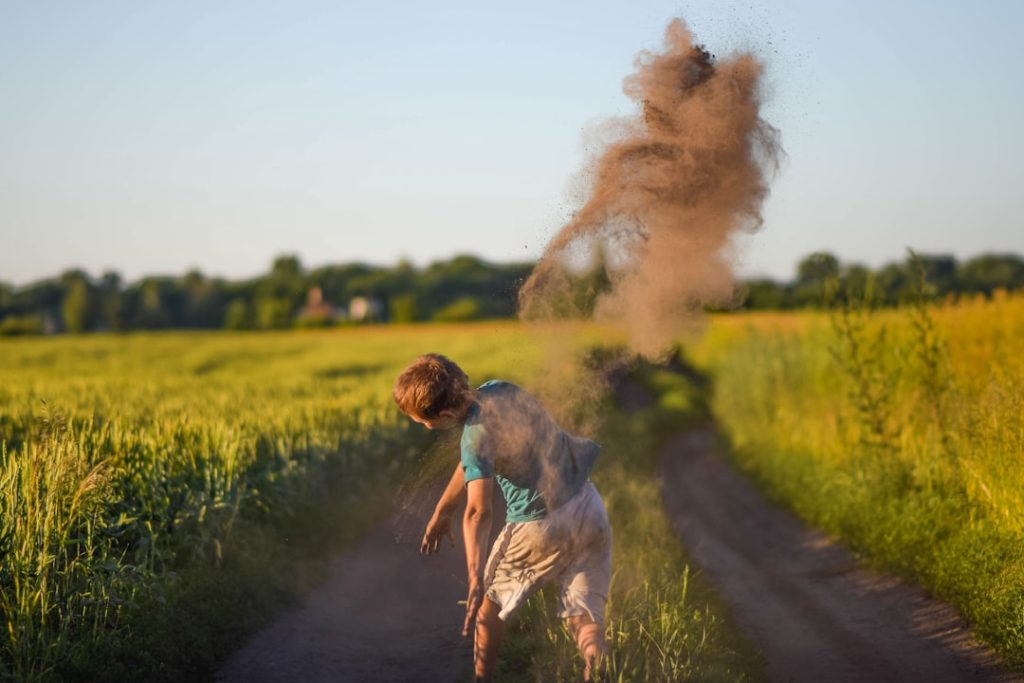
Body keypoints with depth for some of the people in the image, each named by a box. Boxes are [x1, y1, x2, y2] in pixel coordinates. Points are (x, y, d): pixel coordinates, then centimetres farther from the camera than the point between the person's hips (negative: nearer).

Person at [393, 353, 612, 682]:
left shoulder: (477, 437, -21)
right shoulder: (498, 389, 2)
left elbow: (478, 511, -36)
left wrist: (475, 577, -44)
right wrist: (442, 511, 26)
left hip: (542, 526, -6)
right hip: (589, 505, 6)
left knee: (490, 602, 19)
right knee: (584, 614, 3)